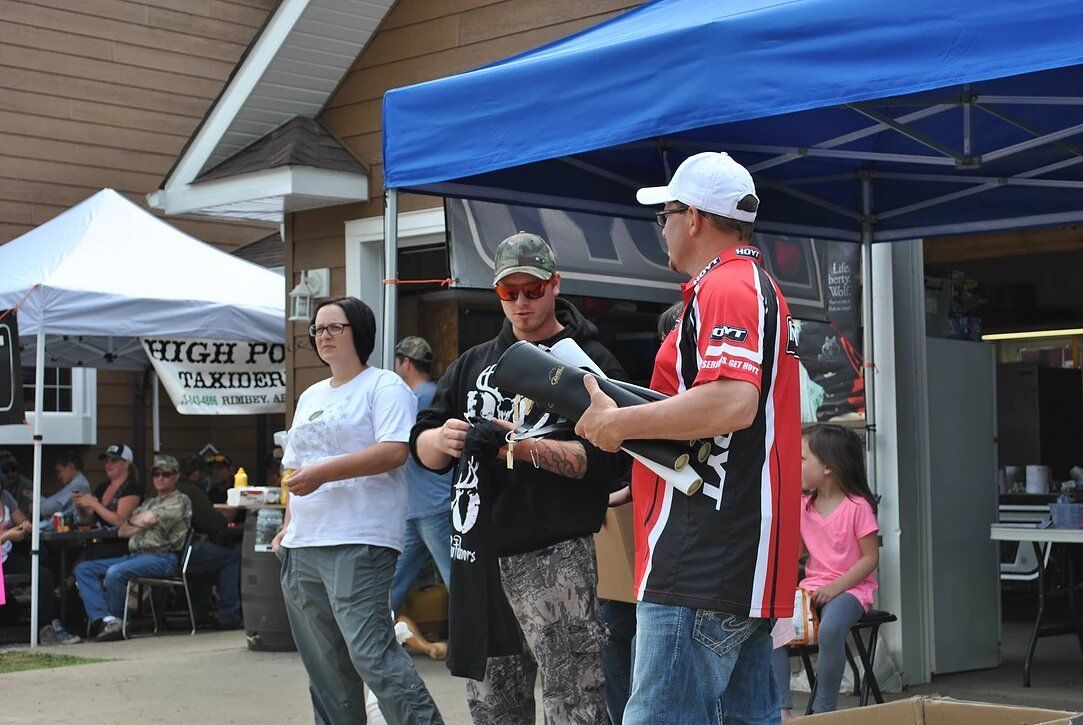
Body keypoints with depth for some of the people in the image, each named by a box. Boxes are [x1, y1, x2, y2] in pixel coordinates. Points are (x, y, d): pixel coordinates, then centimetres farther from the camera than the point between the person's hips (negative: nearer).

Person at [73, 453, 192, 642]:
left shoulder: (180, 501, 4)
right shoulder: (148, 503, 29)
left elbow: (147, 519, -10)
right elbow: (122, 531, 20)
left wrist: (132, 520, 10)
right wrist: (143, 524, 2)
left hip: (162, 557, -9)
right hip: (134, 555, 9)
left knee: (115, 573, -34)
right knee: (83, 569, -5)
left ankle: (115, 622, -14)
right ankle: (105, 619, -23)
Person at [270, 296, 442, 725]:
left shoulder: (383, 386, -1)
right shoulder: (310, 397, 23)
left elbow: (394, 451, -16)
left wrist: (323, 472, -19)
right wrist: (289, 525, 15)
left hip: (358, 544, -8)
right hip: (303, 546, 8)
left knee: (371, 654, -16)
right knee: (323, 666, 9)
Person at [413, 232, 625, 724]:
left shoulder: (591, 362, 1)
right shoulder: (474, 363, 18)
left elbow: (604, 459, -10)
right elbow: (421, 447, 12)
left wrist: (531, 448, -23)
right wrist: (442, 439, -11)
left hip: (554, 558, -6)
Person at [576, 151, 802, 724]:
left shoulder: (724, 290, -11)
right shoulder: (756, 286, 23)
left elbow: (731, 403, -27)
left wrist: (617, 424, -17)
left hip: (701, 567, -11)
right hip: (743, 567, 11)